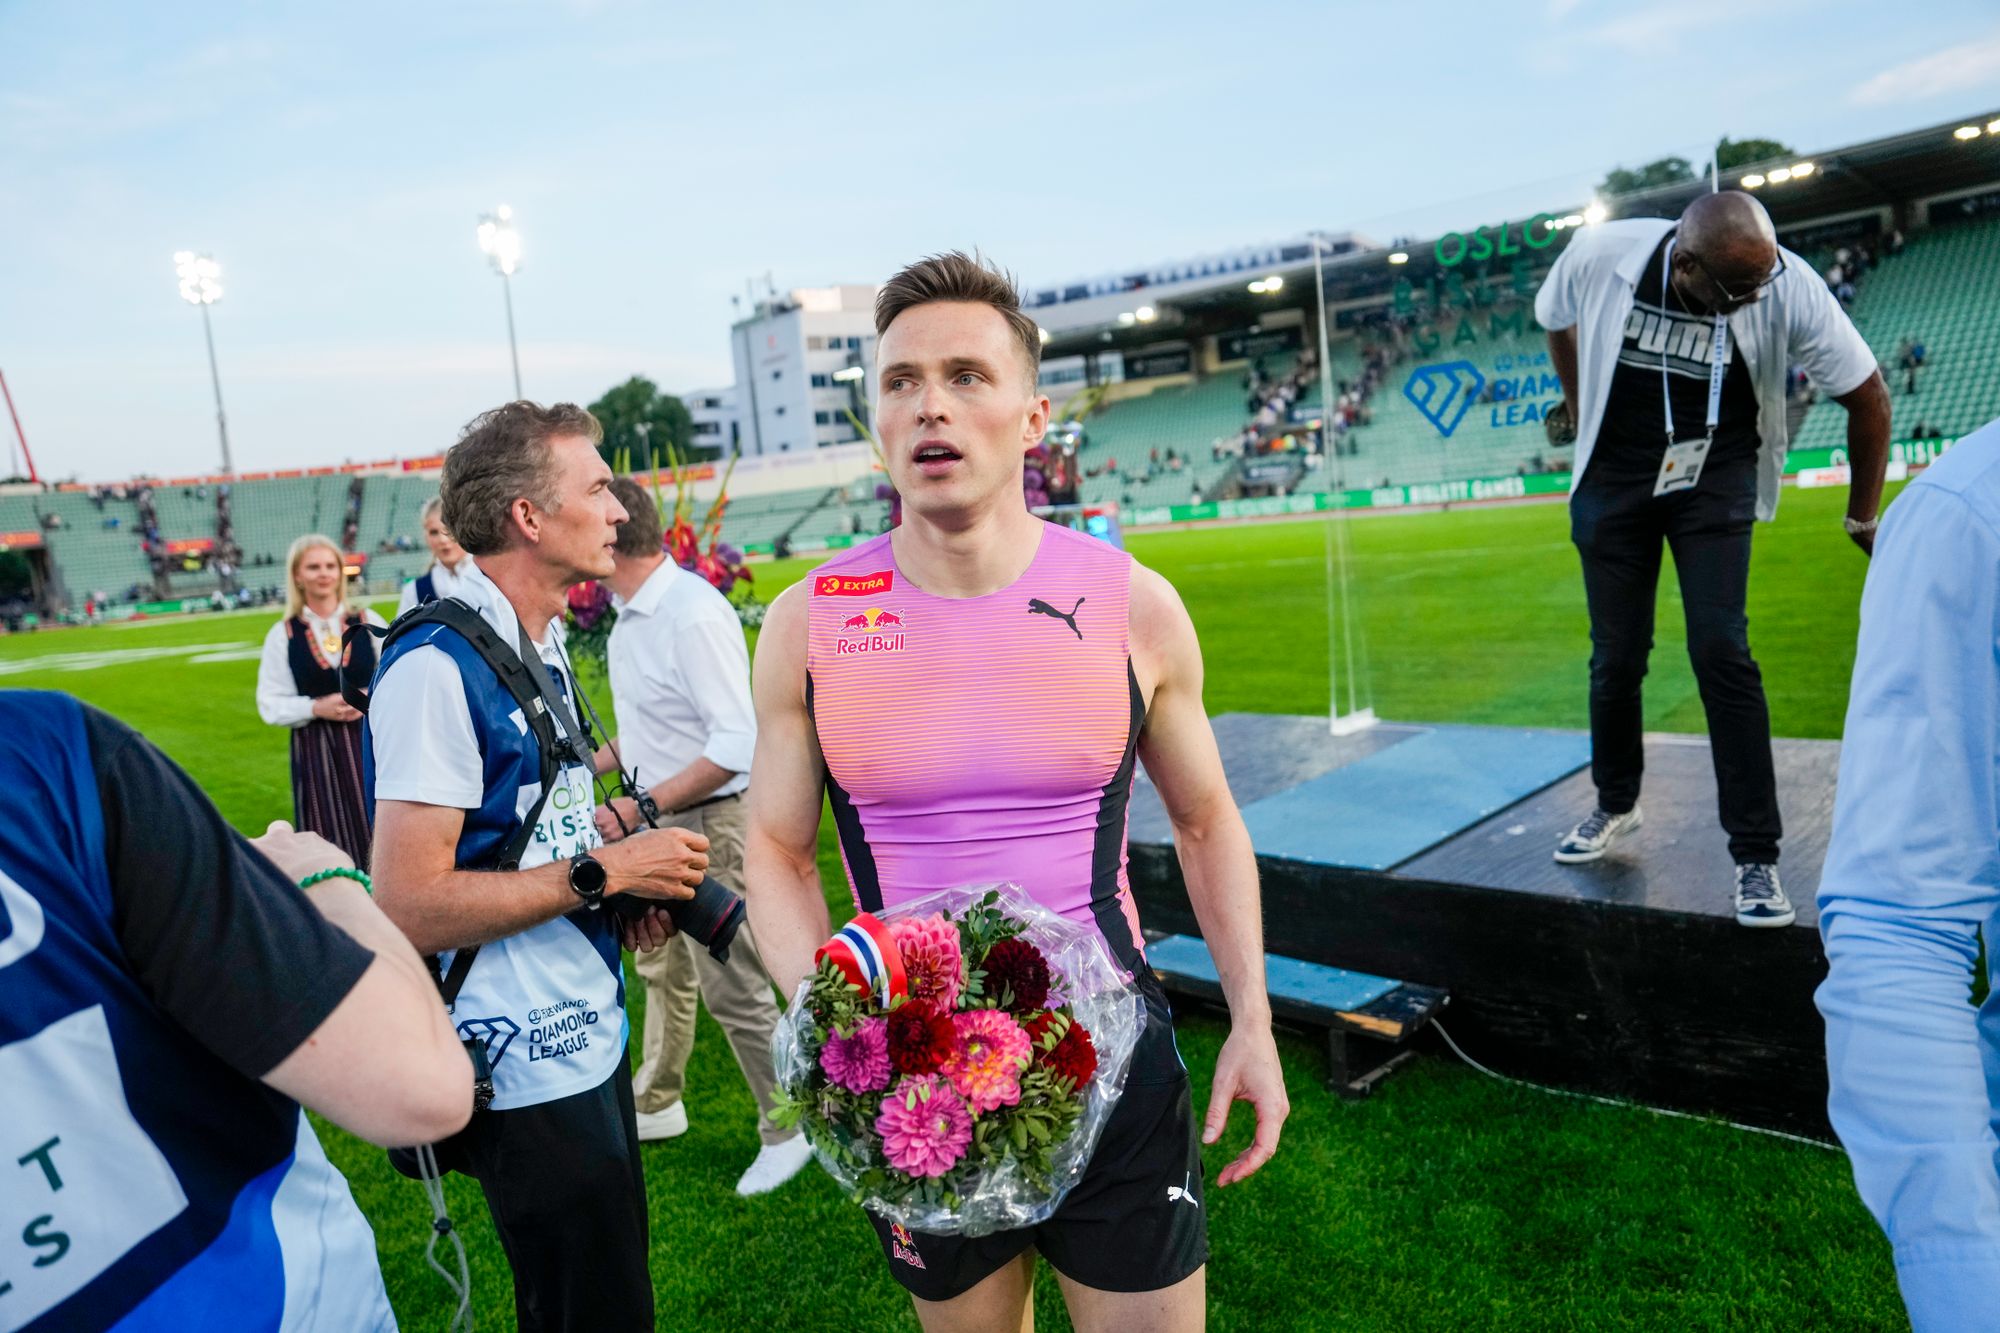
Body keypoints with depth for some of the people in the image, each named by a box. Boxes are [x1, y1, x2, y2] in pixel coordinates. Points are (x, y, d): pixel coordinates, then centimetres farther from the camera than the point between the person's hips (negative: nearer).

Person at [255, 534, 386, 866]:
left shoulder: (368, 622, 3)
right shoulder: (282, 635, 2)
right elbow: (271, 705, 1)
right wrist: (316, 708, -14)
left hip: (368, 741, 0)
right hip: (315, 749, 0)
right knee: (330, 843, 5)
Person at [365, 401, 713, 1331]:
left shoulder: (541, 650, 8)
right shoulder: (438, 667, -21)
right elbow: (408, 906, -25)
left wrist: (626, 898, 1)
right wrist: (604, 871, -20)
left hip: (589, 1038, 9)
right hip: (528, 1071, -9)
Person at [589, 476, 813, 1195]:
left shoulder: (693, 613, -22)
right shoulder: (630, 618, 7)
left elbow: (737, 743, -26)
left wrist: (639, 807, -25)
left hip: (706, 821, -9)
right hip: (654, 821, 9)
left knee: (733, 986, 0)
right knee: (662, 969, 22)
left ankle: (787, 1128, 18)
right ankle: (656, 1103, 40)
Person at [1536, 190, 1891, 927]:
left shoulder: (1788, 286, -22)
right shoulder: (1601, 254, -21)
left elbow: (1867, 395, -9)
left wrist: (1863, 517, -2)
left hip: (1714, 481, -1)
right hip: (1613, 478, 1)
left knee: (1721, 653, -11)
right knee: (1616, 656, 5)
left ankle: (1756, 854, 1)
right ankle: (1615, 803, 31)